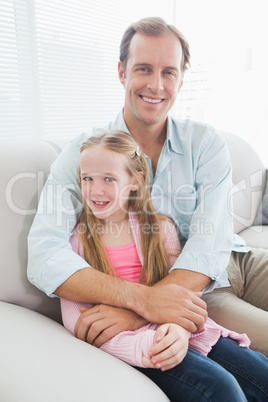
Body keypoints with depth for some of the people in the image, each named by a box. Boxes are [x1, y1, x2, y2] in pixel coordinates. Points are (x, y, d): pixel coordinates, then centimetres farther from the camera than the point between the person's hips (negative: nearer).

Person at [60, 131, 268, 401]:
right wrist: (134, 347, -21)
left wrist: (180, 328, -20)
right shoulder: (77, 240, 2)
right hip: (123, 340, -3)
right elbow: (73, 317, -5)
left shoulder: (161, 229, 9)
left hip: (171, 334, 4)